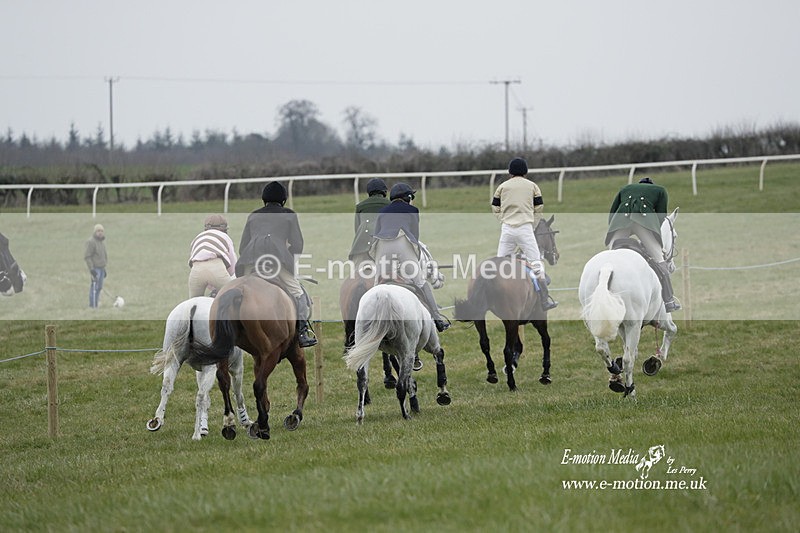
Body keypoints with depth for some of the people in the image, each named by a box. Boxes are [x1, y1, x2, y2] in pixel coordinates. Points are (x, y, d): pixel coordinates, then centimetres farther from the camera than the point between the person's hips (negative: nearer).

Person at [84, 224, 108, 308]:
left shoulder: (102, 241, 16)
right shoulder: (91, 242, -11)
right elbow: (87, 256, -15)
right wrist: (91, 269, -20)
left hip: (101, 268, 9)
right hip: (95, 268, -9)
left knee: (99, 288, 9)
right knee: (94, 287, -11)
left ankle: (96, 304, 14)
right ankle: (93, 306, -10)